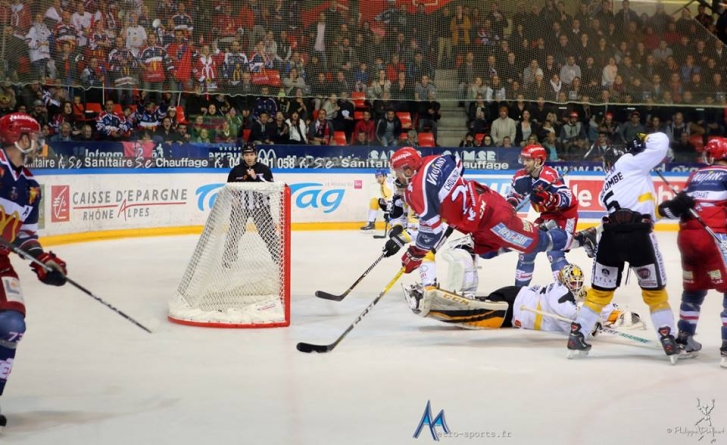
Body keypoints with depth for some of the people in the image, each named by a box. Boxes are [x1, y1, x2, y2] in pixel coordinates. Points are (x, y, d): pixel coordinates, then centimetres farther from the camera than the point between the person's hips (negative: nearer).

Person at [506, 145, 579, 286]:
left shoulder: (550, 176, -29)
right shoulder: (521, 177, -6)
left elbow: (567, 199, -32)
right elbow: (514, 195, 9)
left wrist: (547, 196, -46)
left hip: (564, 214, -8)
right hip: (547, 214, 8)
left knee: (554, 250, -24)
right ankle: (520, 286, 25)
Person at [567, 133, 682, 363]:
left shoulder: (606, 188, 31)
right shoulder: (630, 162, 12)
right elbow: (661, 141, 6)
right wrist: (641, 141, 24)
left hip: (611, 235, 5)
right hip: (637, 234, -5)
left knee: (600, 291, 17)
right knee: (654, 291, 9)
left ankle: (576, 337, 16)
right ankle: (669, 342, 9)